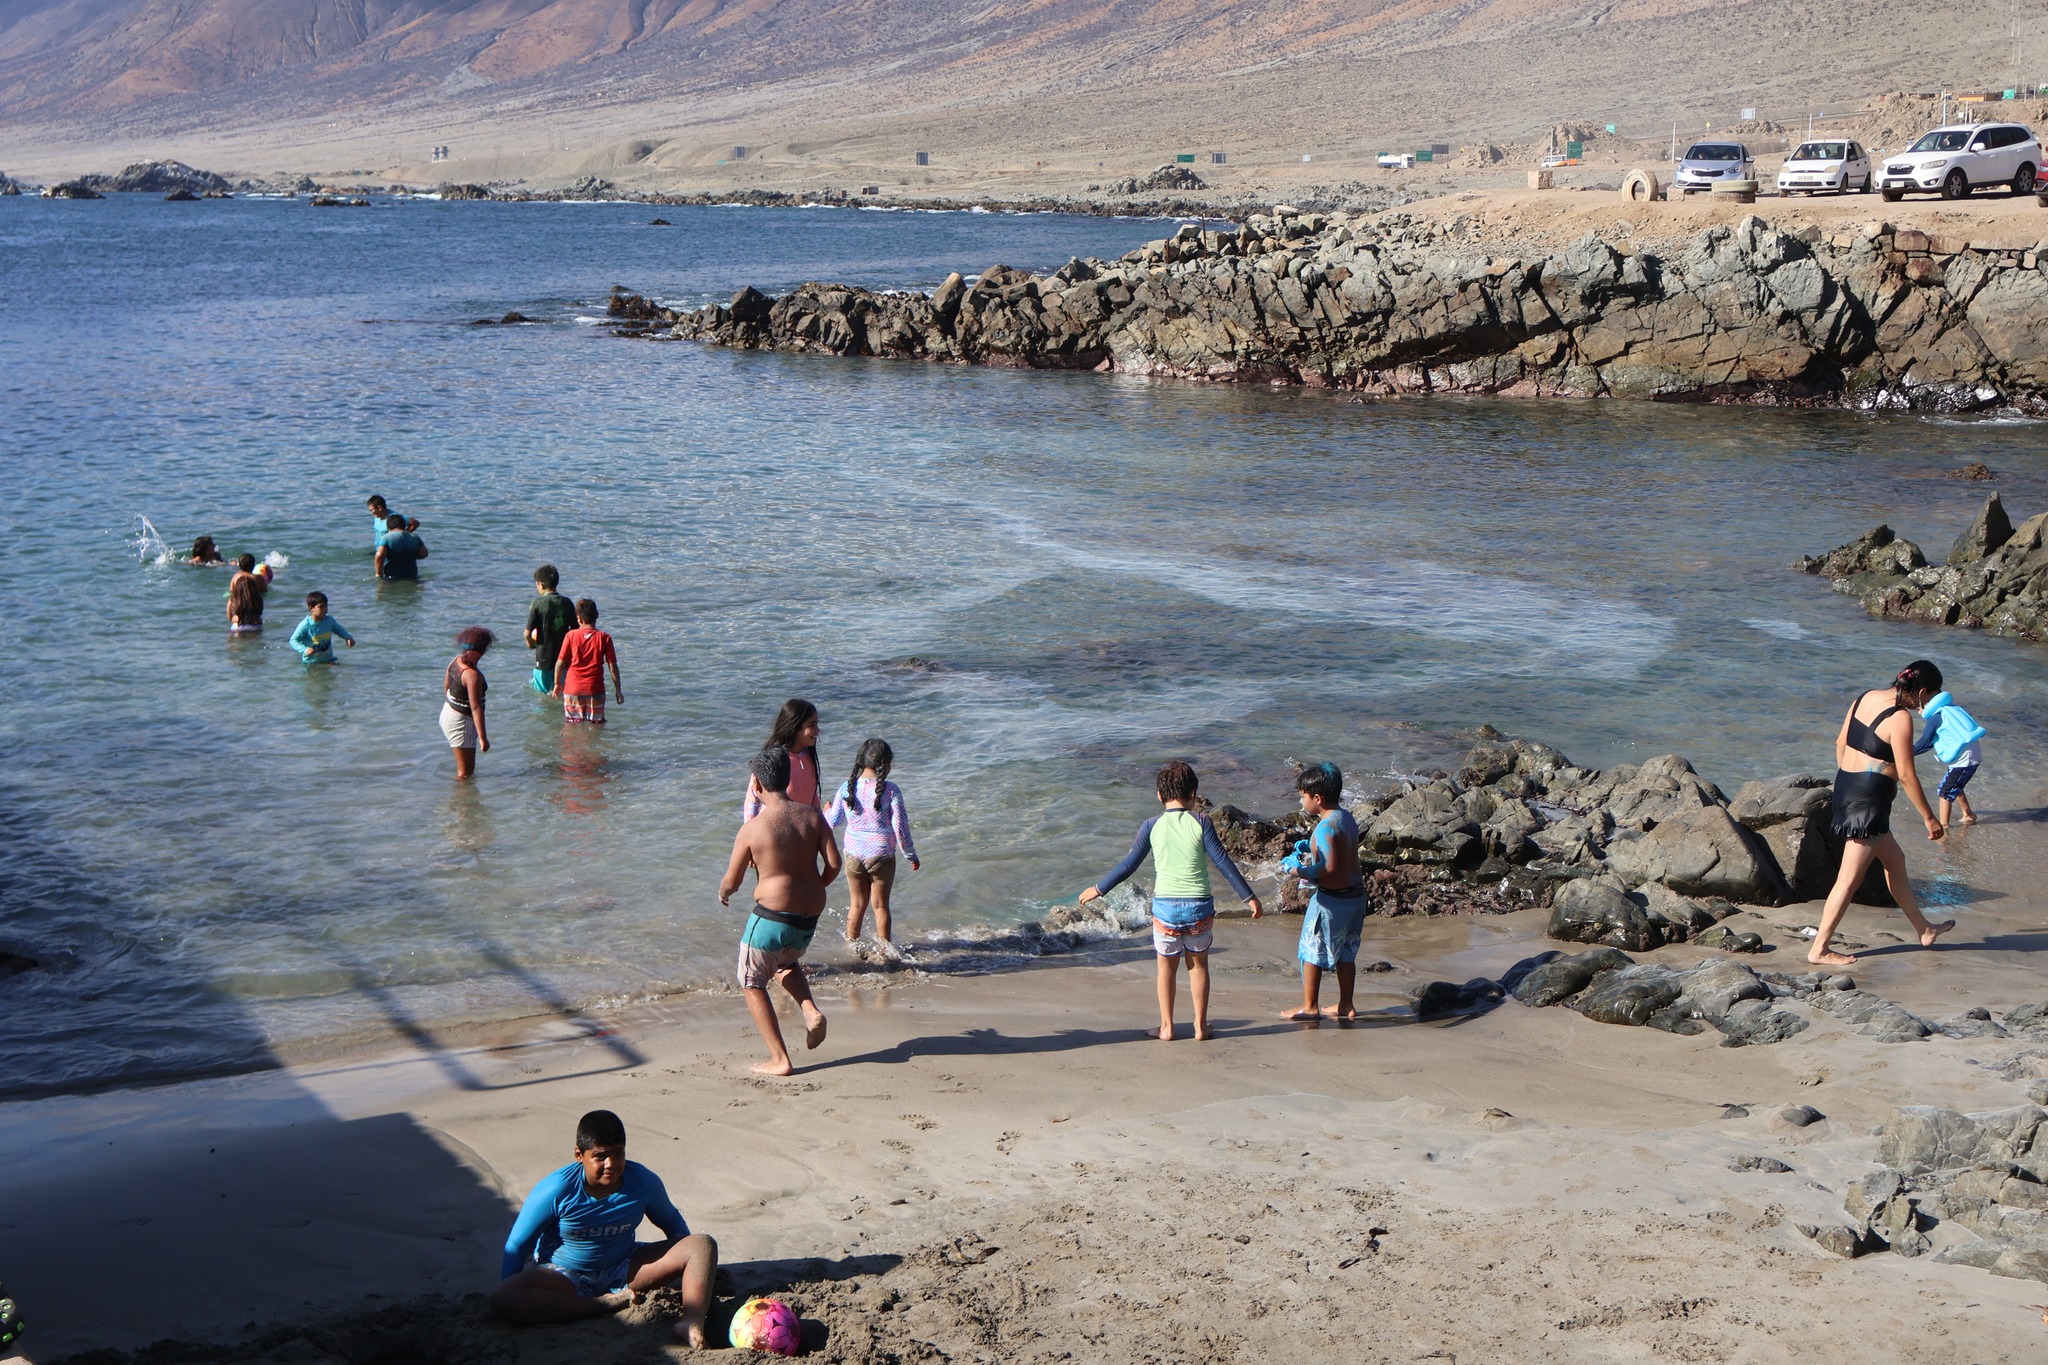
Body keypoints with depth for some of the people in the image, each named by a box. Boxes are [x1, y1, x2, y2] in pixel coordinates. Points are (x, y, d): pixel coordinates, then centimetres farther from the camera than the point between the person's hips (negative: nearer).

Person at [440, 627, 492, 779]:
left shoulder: (455, 661, -1)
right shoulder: (472, 675, -28)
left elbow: (446, 687, 14)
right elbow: (476, 708, -28)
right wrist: (482, 737, -26)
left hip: (448, 714, 10)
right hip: (461, 721, -10)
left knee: (466, 767, 26)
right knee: (465, 772, 0)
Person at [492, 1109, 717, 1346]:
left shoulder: (644, 1182, -10)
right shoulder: (556, 1190, -20)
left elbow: (672, 1223, 11)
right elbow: (517, 1245, -9)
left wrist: (702, 1270, 15)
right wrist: (508, 1312, -9)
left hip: (624, 1270, 3)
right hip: (565, 1277, -3)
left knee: (703, 1245, -17)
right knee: (501, 1298, -35)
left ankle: (691, 1323, -43)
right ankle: (607, 1304, -31)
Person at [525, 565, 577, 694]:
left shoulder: (538, 603, -12)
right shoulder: (566, 603, 0)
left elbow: (527, 633, -13)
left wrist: (531, 644, 7)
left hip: (544, 657, -4)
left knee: (541, 692, 6)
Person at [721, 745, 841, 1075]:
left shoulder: (752, 828, -12)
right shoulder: (813, 816, 0)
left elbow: (732, 881, -3)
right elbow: (833, 863, -4)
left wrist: (723, 893, 20)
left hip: (772, 916, -6)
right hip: (810, 916, 6)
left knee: (752, 983, 14)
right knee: (785, 963, 35)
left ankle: (780, 1060, 9)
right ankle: (811, 1010, 8)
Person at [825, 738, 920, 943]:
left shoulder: (846, 788, -5)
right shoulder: (890, 790, -15)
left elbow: (833, 821, 6)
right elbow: (900, 827, -11)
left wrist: (827, 811, 30)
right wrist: (911, 855, 1)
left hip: (853, 854, 3)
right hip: (881, 855, -3)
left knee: (857, 904, 18)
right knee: (881, 905, 11)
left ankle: (851, 944, 26)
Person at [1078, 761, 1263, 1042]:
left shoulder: (1151, 826, -2)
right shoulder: (1200, 823, -5)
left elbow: (1128, 865, 3)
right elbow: (1223, 862, -6)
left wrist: (1099, 889, 16)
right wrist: (1249, 897, 0)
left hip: (1165, 906, 0)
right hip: (1199, 906, 0)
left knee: (1167, 966, 16)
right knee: (1198, 963, 17)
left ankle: (1167, 1027, 19)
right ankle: (1201, 1026, 20)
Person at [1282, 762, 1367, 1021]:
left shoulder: (1325, 827, -22)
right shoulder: (1347, 817, 6)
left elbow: (1330, 866, -29)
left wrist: (1302, 871, -18)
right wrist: (1311, 848, 17)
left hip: (1331, 899, -9)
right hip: (1355, 893, 9)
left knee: (1312, 951, 6)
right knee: (1345, 952, 19)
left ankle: (1309, 1007, 14)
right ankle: (1346, 1005, 26)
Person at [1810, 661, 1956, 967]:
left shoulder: (1865, 697, 7)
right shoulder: (1900, 718, -17)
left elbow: (1840, 742, 15)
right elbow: (1906, 775, -17)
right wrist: (1929, 818, -9)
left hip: (1846, 785, 10)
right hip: (1870, 797, -10)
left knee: (1894, 860, 23)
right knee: (1850, 878, -4)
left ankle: (1924, 930, 36)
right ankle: (1819, 949, 0)